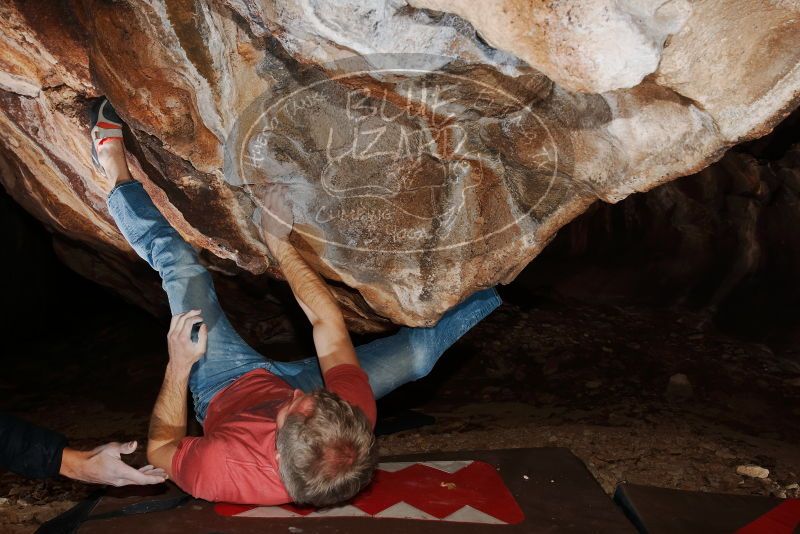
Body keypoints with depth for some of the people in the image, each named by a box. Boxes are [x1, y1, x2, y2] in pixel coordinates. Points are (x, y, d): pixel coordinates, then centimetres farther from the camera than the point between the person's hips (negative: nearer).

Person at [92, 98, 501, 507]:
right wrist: (279, 244, -20)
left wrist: (178, 366, -30)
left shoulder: (221, 472, -47)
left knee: (182, 268, -4)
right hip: (290, 380, 1)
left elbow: (160, 450, -22)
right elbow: (328, 322, -27)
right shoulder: (356, 416, -40)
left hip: (225, 388, -1)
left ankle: (117, 174, 20)